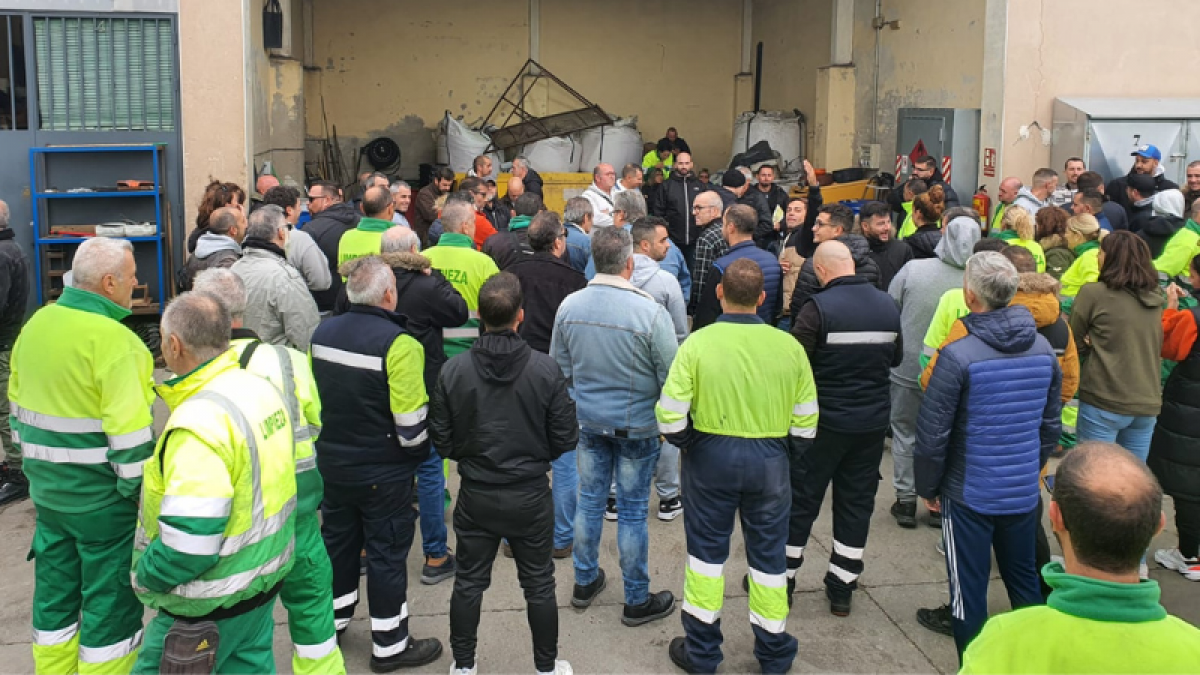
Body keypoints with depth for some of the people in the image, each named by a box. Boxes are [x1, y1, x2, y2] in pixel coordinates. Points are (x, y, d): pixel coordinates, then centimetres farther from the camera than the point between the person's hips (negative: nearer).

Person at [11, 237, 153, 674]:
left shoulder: (35, 324, 4)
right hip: (102, 498, -8)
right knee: (111, 603, 7)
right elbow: (129, 436, -22)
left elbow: (18, 406, 13)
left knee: (54, 595, 20)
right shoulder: (114, 341, -21)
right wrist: (142, 497, -13)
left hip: (48, 489, 8)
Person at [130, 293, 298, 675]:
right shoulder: (264, 389, 1)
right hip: (266, 577, 9)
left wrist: (145, 578, -12)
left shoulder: (198, 422, -27)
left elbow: (189, 539, -29)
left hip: (214, 601, -9)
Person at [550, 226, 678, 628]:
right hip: (637, 425, -4)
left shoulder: (569, 305, -8)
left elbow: (560, 367, 5)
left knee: (589, 500, 18)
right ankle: (637, 601, 22)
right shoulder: (650, 312, -22)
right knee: (632, 511, 7)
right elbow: (672, 377, -14)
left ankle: (584, 582, 34)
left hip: (589, 420, 4)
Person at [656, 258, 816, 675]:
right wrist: (791, 452, 16)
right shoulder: (788, 346, -9)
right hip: (769, 461, 1)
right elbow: (805, 422, -1)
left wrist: (683, 441, 5)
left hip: (709, 456, -1)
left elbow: (670, 417, -15)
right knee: (768, 555, 16)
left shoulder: (697, 344, -14)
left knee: (707, 550, 14)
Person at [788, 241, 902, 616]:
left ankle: (781, 578, 20)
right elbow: (896, 359, 13)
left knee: (801, 500, 9)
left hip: (825, 420, -4)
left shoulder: (819, 307, -16)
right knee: (857, 502, 13)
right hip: (873, 421, 5)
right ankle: (842, 588, 22)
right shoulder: (888, 306, 1)